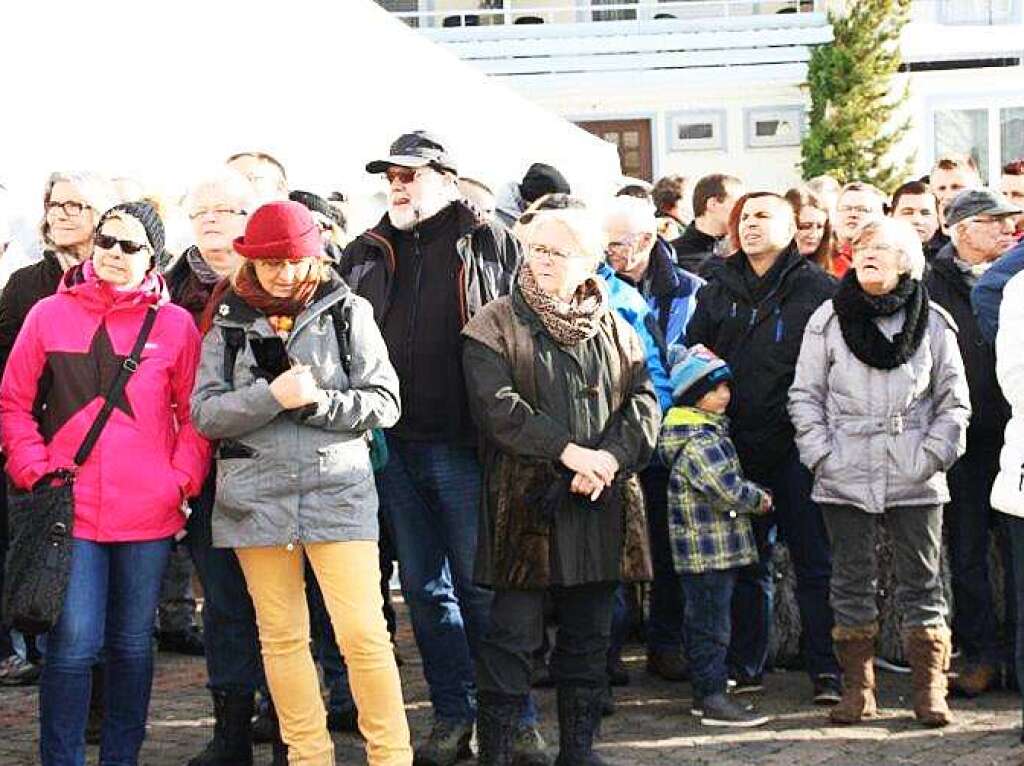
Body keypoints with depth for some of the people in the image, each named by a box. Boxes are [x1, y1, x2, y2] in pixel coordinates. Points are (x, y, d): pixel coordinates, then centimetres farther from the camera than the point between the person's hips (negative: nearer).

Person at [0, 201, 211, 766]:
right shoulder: (50, 315, 4)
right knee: (73, 643, -7)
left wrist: (183, 480, -3)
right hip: (71, 507, -1)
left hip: (148, 512, 1)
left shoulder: (175, 325, 4)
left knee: (133, 644, 10)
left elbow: (196, 413, 8)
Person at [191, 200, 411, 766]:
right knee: (282, 636, 7)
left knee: (364, 633, -9)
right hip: (255, 496, 2)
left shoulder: (347, 312, 4)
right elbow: (204, 413, 1)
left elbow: (384, 402, 1)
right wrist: (272, 396, -14)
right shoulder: (228, 322, 8)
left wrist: (317, 400, -13)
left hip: (338, 489, -2)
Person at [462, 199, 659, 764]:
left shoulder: (615, 330, 14)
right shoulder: (495, 326, 0)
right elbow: (498, 406, -12)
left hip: (600, 505, 4)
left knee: (589, 634, 10)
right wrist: (570, 451, -19)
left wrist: (611, 457, -12)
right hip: (526, 502, -4)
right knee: (512, 634, -3)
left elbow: (643, 401, 6)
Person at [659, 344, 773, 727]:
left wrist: (751, 496, 8)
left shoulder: (711, 430, 16)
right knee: (712, 621, -7)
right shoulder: (698, 440, -19)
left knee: (703, 620, 15)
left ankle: (705, 692, 22)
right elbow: (728, 489, -24)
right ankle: (713, 698, -4)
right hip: (709, 549, -10)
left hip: (717, 550, 10)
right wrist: (760, 499, -7)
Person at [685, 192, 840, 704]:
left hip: (798, 445, -4)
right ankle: (745, 666, 18)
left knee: (814, 562, -1)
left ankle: (826, 670, 2)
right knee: (748, 562, 11)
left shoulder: (817, 289, 1)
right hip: (740, 446, 4)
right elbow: (688, 353, 21)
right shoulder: (718, 292, 15)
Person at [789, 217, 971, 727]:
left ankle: (929, 689, 10)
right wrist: (821, 455, -4)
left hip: (916, 478, -1)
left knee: (921, 583, 4)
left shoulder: (934, 323, 3)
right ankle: (857, 686, 14)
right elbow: (805, 394, 6)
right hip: (845, 477, 1)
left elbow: (954, 401, 7)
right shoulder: (828, 320, 4)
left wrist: (933, 455, -4)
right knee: (852, 581, 6)